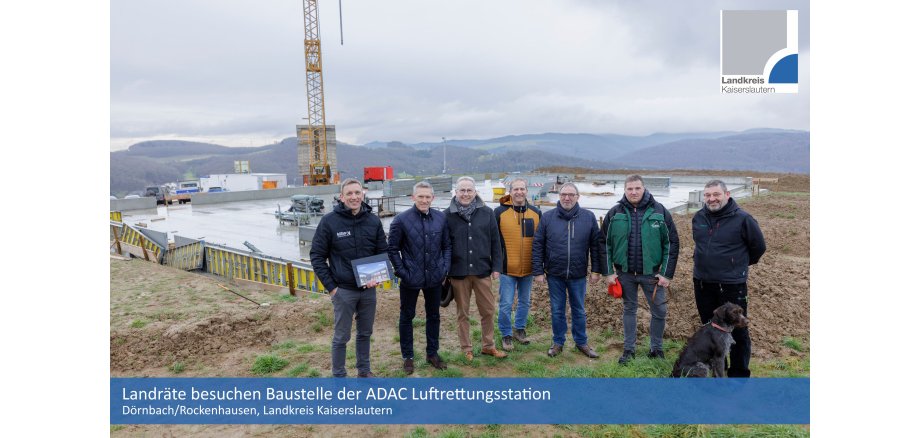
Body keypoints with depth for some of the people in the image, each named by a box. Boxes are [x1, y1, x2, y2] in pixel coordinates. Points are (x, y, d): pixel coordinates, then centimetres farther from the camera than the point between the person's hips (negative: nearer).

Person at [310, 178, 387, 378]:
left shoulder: (373, 221, -1)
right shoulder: (329, 221, -10)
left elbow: (383, 252, 8)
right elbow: (317, 256, -5)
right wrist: (330, 286, -9)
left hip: (368, 290, 3)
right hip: (343, 290, -3)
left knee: (366, 333, 17)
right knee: (341, 337, 7)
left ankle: (364, 371, 34)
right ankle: (339, 376, 23)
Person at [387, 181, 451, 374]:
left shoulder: (441, 217, -1)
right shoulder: (402, 219, -10)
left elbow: (447, 245, 7)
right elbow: (392, 249, -5)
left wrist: (445, 268, -2)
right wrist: (402, 272, -11)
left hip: (435, 278, 3)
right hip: (411, 279, -3)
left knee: (434, 316, 16)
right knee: (406, 316, 11)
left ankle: (432, 353, 33)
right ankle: (408, 356, 27)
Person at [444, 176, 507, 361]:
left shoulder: (487, 213, 1)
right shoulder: (447, 215, -3)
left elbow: (495, 242, 4)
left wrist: (496, 267, 0)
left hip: (482, 270, 1)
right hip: (458, 272, -1)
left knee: (488, 310, 10)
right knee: (462, 313, 11)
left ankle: (488, 345, 28)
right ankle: (466, 348, 25)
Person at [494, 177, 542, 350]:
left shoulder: (536, 213, 3)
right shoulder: (500, 212, -7)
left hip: (528, 268, 4)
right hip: (507, 268, -3)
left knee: (525, 302, 17)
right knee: (506, 304, 2)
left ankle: (519, 329, 35)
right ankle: (506, 335, 18)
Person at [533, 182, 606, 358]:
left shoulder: (588, 217, -3)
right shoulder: (547, 217, -4)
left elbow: (596, 245, 1)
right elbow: (538, 245, -2)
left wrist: (596, 270, -1)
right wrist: (538, 271, -4)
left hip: (578, 274, 0)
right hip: (555, 274, 0)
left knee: (579, 310, 15)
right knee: (557, 310, 12)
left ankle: (581, 342, 31)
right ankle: (558, 342, 28)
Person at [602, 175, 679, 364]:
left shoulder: (659, 211, -5)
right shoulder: (615, 213, -3)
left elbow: (672, 243, -2)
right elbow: (604, 243, 3)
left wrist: (667, 273, -6)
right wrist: (609, 272, -2)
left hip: (652, 273, 0)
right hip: (625, 273, 1)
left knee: (659, 311, 5)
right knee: (629, 310, 12)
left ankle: (656, 348, 25)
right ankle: (629, 349, 25)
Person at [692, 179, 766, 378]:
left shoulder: (742, 218, -11)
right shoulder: (698, 217, 4)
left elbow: (759, 247, 1)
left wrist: (741, 263, 12)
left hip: (732, 285, -5)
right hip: (702, 283, 5)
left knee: (737, 331, 4)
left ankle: (739, 373, 18)